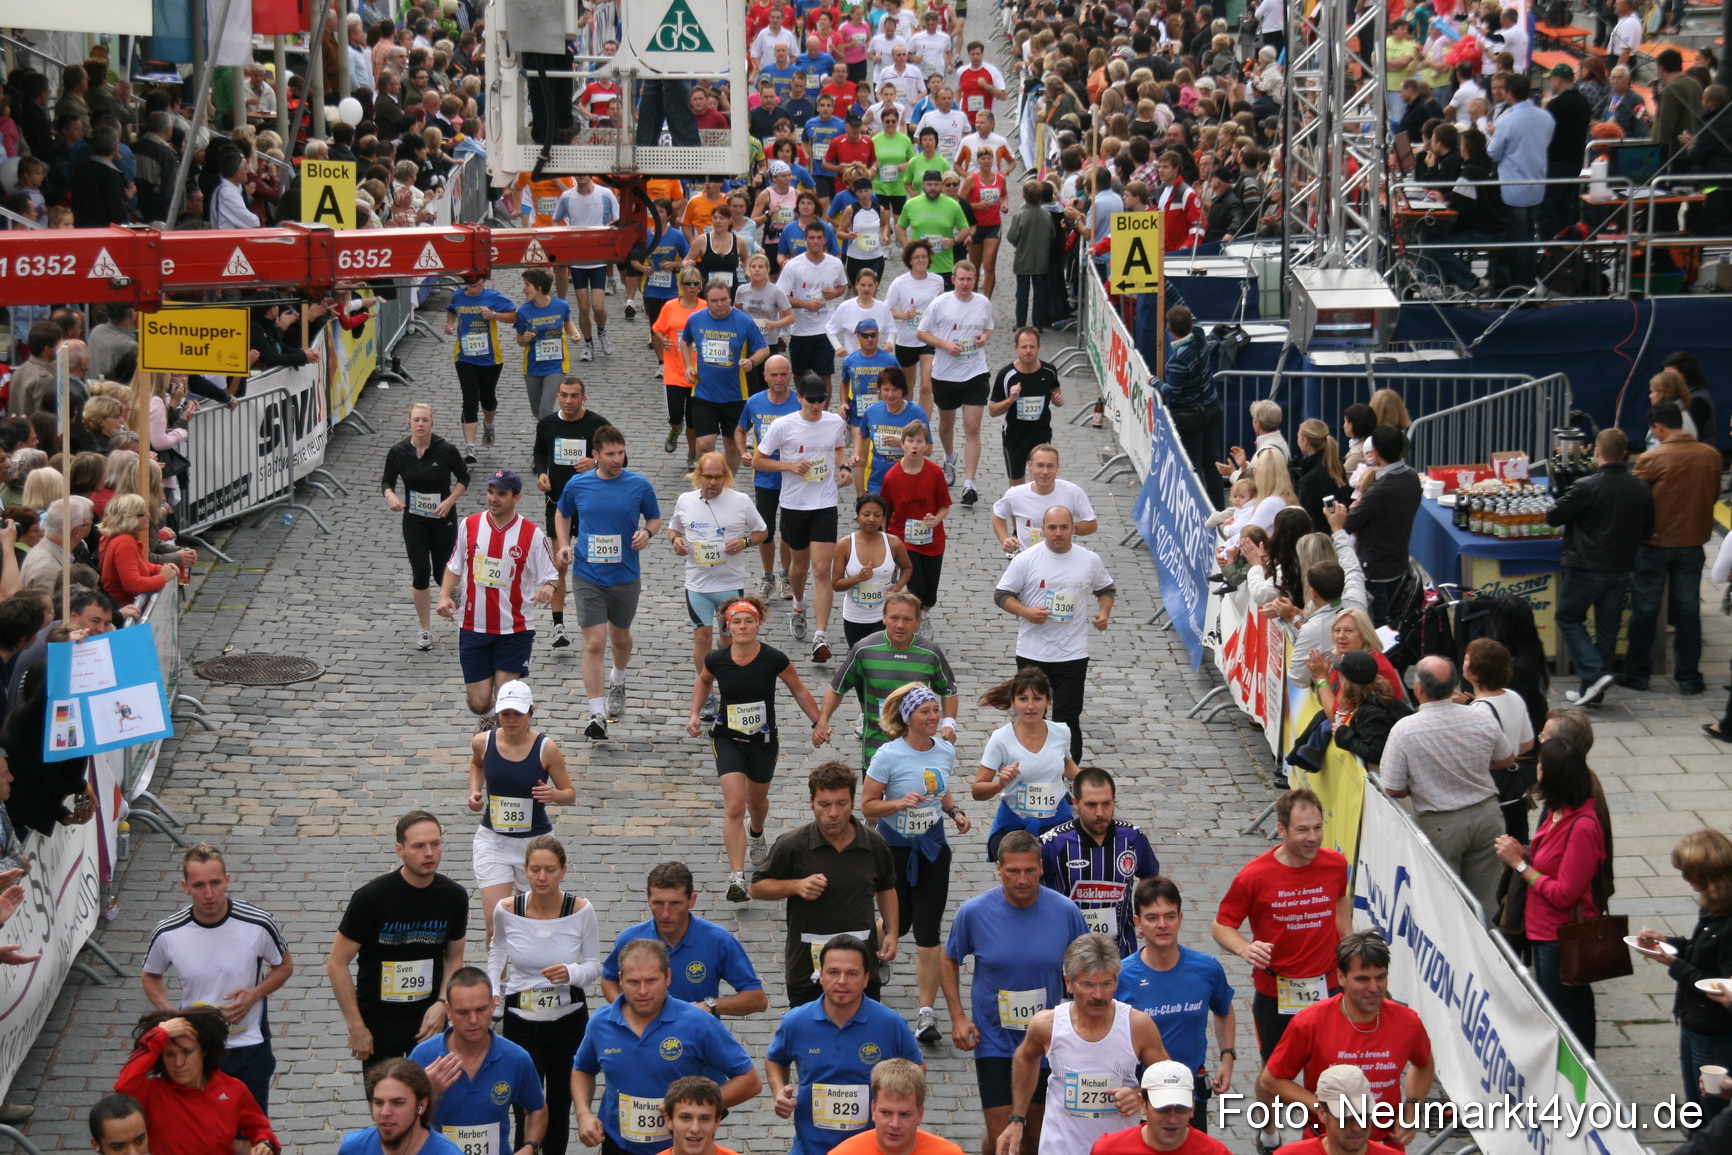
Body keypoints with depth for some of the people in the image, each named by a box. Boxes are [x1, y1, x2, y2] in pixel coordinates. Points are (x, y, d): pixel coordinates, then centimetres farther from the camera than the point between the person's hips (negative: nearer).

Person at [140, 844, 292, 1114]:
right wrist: (169, 1013, -9)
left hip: (249, 1049, -1)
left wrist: (253, 995, -15)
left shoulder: (258, 925, -15)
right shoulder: (168, 933, -11)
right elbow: (150, 976, 9)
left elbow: (284, 966, 4)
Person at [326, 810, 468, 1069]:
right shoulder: (371, 897, -17)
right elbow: (337, 963, -11)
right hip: (378, 1022, -2)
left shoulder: (454, 897, -5)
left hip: (428, 1018, 2)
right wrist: (356, 1027, -12)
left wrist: (442, 1003, -8)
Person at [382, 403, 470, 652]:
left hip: (443, 519, -1)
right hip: (414, 521, 1)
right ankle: (425, 631, 12)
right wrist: (390, 496, -17)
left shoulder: (446, 450, -12)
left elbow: (464, 479, 0)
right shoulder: (398, 452, -7)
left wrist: (449, 501, -15)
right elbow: (388, 480, 5)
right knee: (420, 575, -3)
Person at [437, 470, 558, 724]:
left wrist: (548, 588, -26)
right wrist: (444, 595, -5)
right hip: (474, 628, 2)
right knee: (479, 703, 1)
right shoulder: (469, 525, 1)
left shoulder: (532, 534, -6)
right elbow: (454, 567, 12)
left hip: (514, 631, -2)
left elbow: (550, 576, -3)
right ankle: (486, 721, 39)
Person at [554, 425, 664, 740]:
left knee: (620, 637, 20)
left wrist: (647, 532, -14)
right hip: (587, 577, -1)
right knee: (594, 643, -10)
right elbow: (563, 515, 16)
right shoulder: (577, 485, -3)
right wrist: (564, 544, 0)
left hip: (625, 576, 1)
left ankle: (618, 682, 52)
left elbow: (655, 518, 8)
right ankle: (597, 716, -10)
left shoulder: (639, 485, -5)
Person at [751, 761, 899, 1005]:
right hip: (807, 965, -2)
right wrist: (795, 886, -18)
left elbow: (885, 887, 16)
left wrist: (892, 932, 6)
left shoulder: (873, 845, -2)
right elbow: (758, 888, -1)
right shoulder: (792, 845, -12)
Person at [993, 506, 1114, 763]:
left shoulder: (1089, 560, 2)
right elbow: (1002, 595, -1)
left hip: (1073, 653, 0)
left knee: (1068, 717, -1)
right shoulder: (1026, 560, -5)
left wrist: (1104, 612, -1)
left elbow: (1106, 589, 19)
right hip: (1032, 652, 0)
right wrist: (1026, 612, -18)